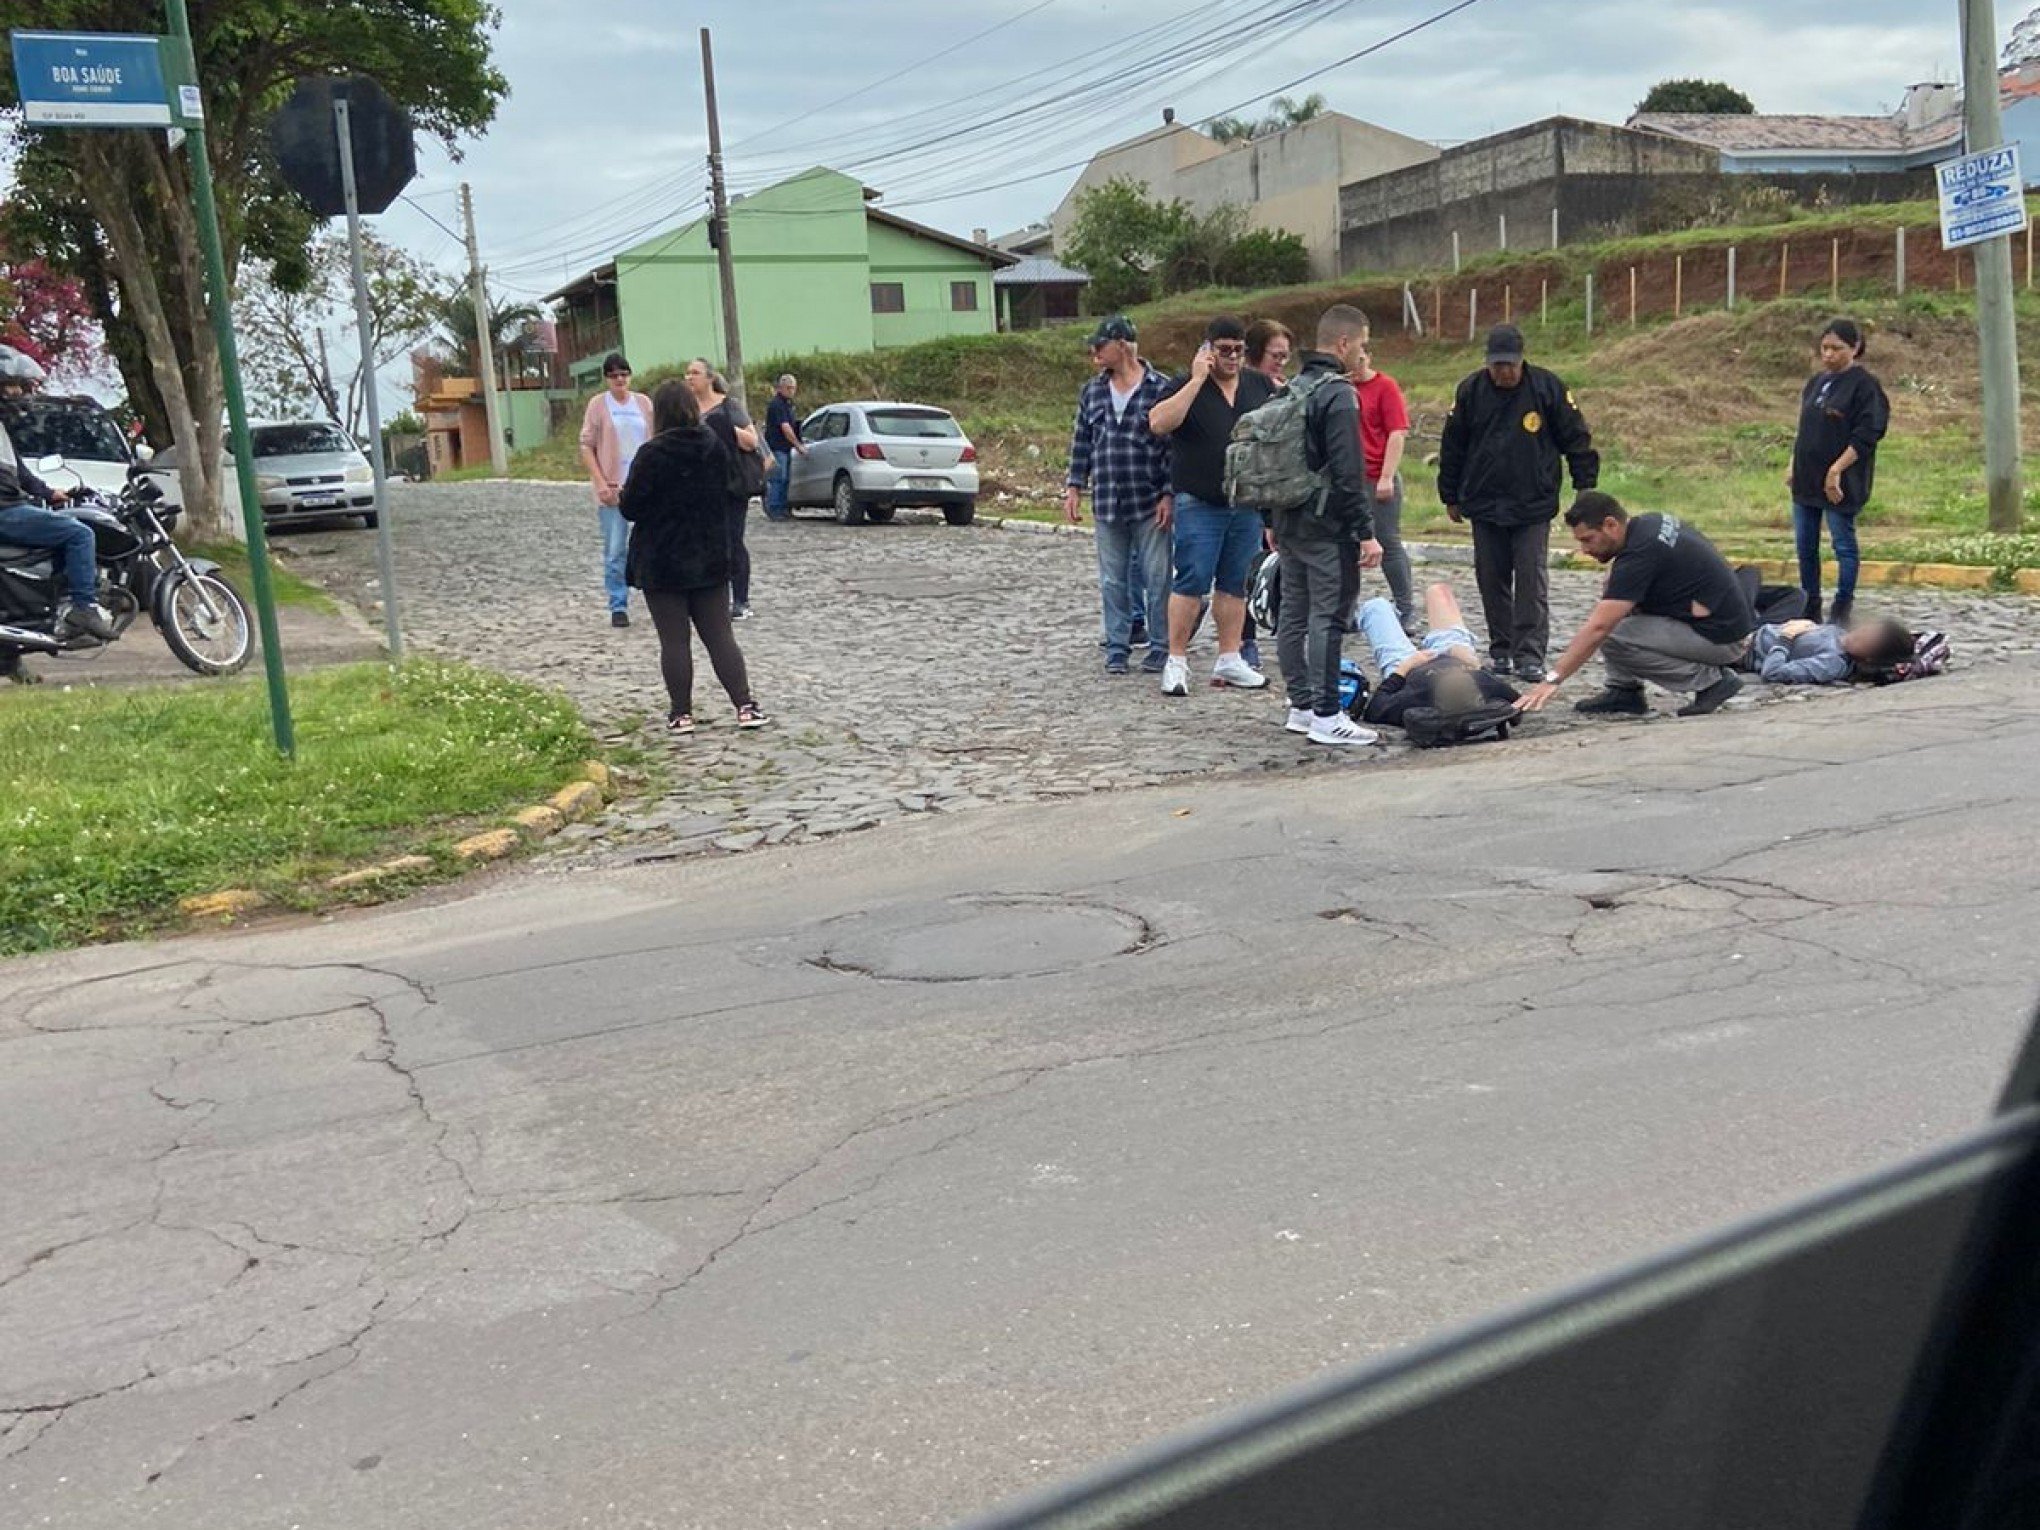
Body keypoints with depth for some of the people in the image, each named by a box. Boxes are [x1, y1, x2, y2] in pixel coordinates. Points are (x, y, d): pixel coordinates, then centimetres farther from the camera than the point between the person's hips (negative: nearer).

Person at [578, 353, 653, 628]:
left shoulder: (643, 403, 8)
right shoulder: (598, 404, 0)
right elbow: (586, 447, -1)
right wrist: (601, 483, -11)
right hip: (612, 488, -2)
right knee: (615, 551, 2)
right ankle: (618, 607, 10)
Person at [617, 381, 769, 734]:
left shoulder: (652, 454, -16)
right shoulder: (716, 448, 1)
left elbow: (630, 508, -14)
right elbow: (731, 488, 14)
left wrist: (623, 496, 7)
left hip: (662, 564, -4)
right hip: (711, 560, 5)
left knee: (674, 641, 2)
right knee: (720, 635, 8)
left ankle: (681, 713, 7)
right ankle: (746, 705, 1)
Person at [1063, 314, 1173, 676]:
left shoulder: (1161, 389, -5)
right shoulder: (1092, 393, 11)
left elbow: (1174, 446, -5)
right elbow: (1081, 442, 15)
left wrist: (1168, 494, -10)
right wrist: (1074, 487, 6)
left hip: (1150, 504, -4)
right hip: (1106, 504, 5)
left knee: (1157, 578, 2)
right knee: (1113, 581, 9)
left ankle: (1161, 647, 12)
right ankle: (1117, 647, 17)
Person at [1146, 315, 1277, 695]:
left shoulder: (1261, 386, 10)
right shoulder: (1185, 386, -4)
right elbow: (1159, 423, -21)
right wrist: (1197, 380, -21)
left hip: (1248, 504, 5)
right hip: (1199, 504, -5)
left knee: (1234, 584, 10)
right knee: (1191, 582, -6)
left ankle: (1229, 660, 17)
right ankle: (1176, 661, 1)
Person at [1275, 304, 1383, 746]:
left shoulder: (1291, 389, 13)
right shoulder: (1338, 393, -14)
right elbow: (1348, 473, -20)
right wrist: (1366, 533, -18)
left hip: (1289, 522, 9)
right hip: (1327, 527, -9)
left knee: (1293, 614, 12)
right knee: (1328, 618, -6)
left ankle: (1301, 706, 20)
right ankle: (1326, 717, -5)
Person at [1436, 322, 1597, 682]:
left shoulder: (1546, 387, -5)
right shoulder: (1471, 390, 1)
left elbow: (1576, 439, 0)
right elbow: (1452, 446, 9)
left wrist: (1585, 487, -1)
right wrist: (1450, 497, 11)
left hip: (1533, 506, -2)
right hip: (1484, 505, 3)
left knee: (1532, 579, -5)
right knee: (1492, 580, 8)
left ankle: (1530, 655, -4)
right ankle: (1501, 651, 18)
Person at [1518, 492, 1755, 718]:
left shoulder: (1639, 553, -22)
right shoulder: (1650, 523, 4)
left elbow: (1597, 628, -26)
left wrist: (1553, 680, -26)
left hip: (1722, 637, -10)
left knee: (1612, 637, -17)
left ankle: (1711, 678, -7)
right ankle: (1624, 691, 10)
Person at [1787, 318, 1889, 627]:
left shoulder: (1865, 385, -10)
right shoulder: (1816, 382, 13)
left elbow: (1866, 436, -15)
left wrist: (1836, 471, -19)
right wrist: (1794, 466, 14)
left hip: (1840, 482, -8)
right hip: (1806, 479, 8)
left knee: (1843, 545, 0)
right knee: (1805, 546, 10)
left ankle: (1841, 613, 7)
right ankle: (1809, 610, 20)